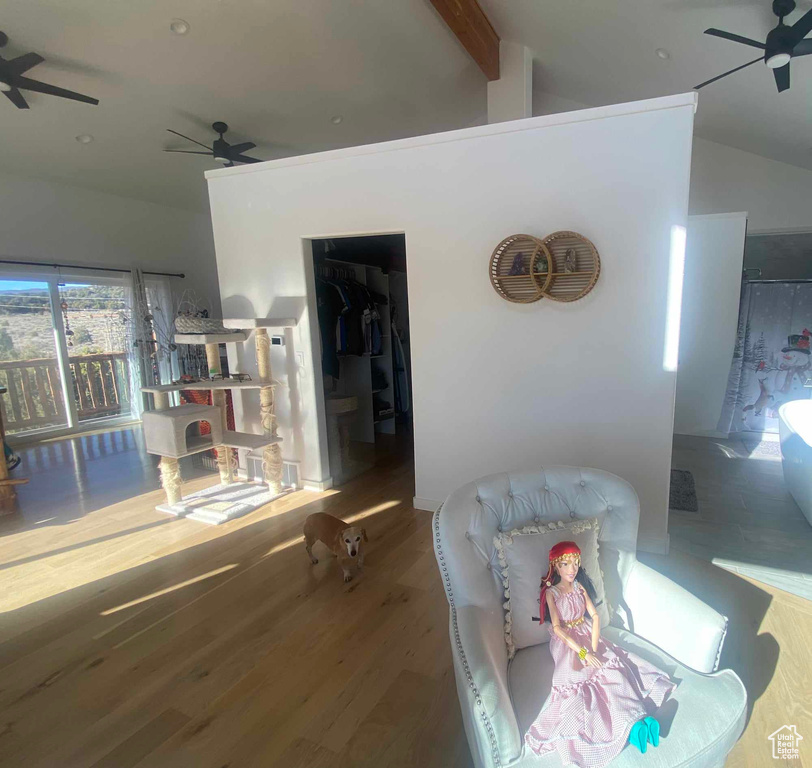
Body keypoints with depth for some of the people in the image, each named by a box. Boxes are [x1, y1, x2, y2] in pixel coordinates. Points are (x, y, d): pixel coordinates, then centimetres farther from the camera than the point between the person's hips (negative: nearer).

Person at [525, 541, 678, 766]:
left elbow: (595, 616, -1)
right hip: (566, 642, -5)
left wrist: (593, 647, -16)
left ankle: (634, 721, -28)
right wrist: (582, 652, -25)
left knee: (613, 665, -21)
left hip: (588, 636, 5)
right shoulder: (551, 592, -9)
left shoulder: (580, 587, 4)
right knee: (574, 676, -28)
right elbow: (557, 627, -16)